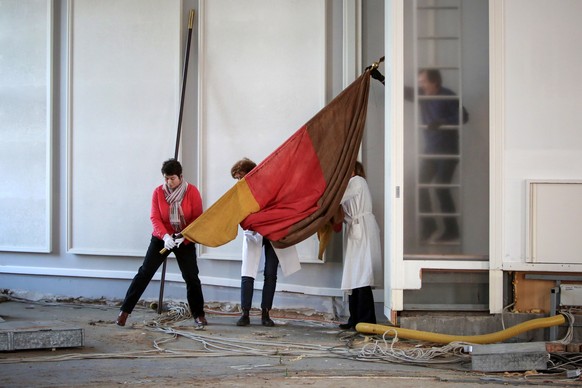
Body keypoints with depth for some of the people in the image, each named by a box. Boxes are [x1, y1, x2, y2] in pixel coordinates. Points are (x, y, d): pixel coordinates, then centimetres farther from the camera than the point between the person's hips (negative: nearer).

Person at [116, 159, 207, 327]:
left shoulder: (192, 191, -11)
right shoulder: (158, 192, -7)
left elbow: (198, 218, -11)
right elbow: (155, 218, -12)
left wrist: (184, 235, -26)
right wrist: (165, 236, -30)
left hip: (185, 241, -1)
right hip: (162, 238, 1)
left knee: (191, 276, -4)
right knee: (145, 272, -3)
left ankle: (198, 315, 10)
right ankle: (125, 310, 0)